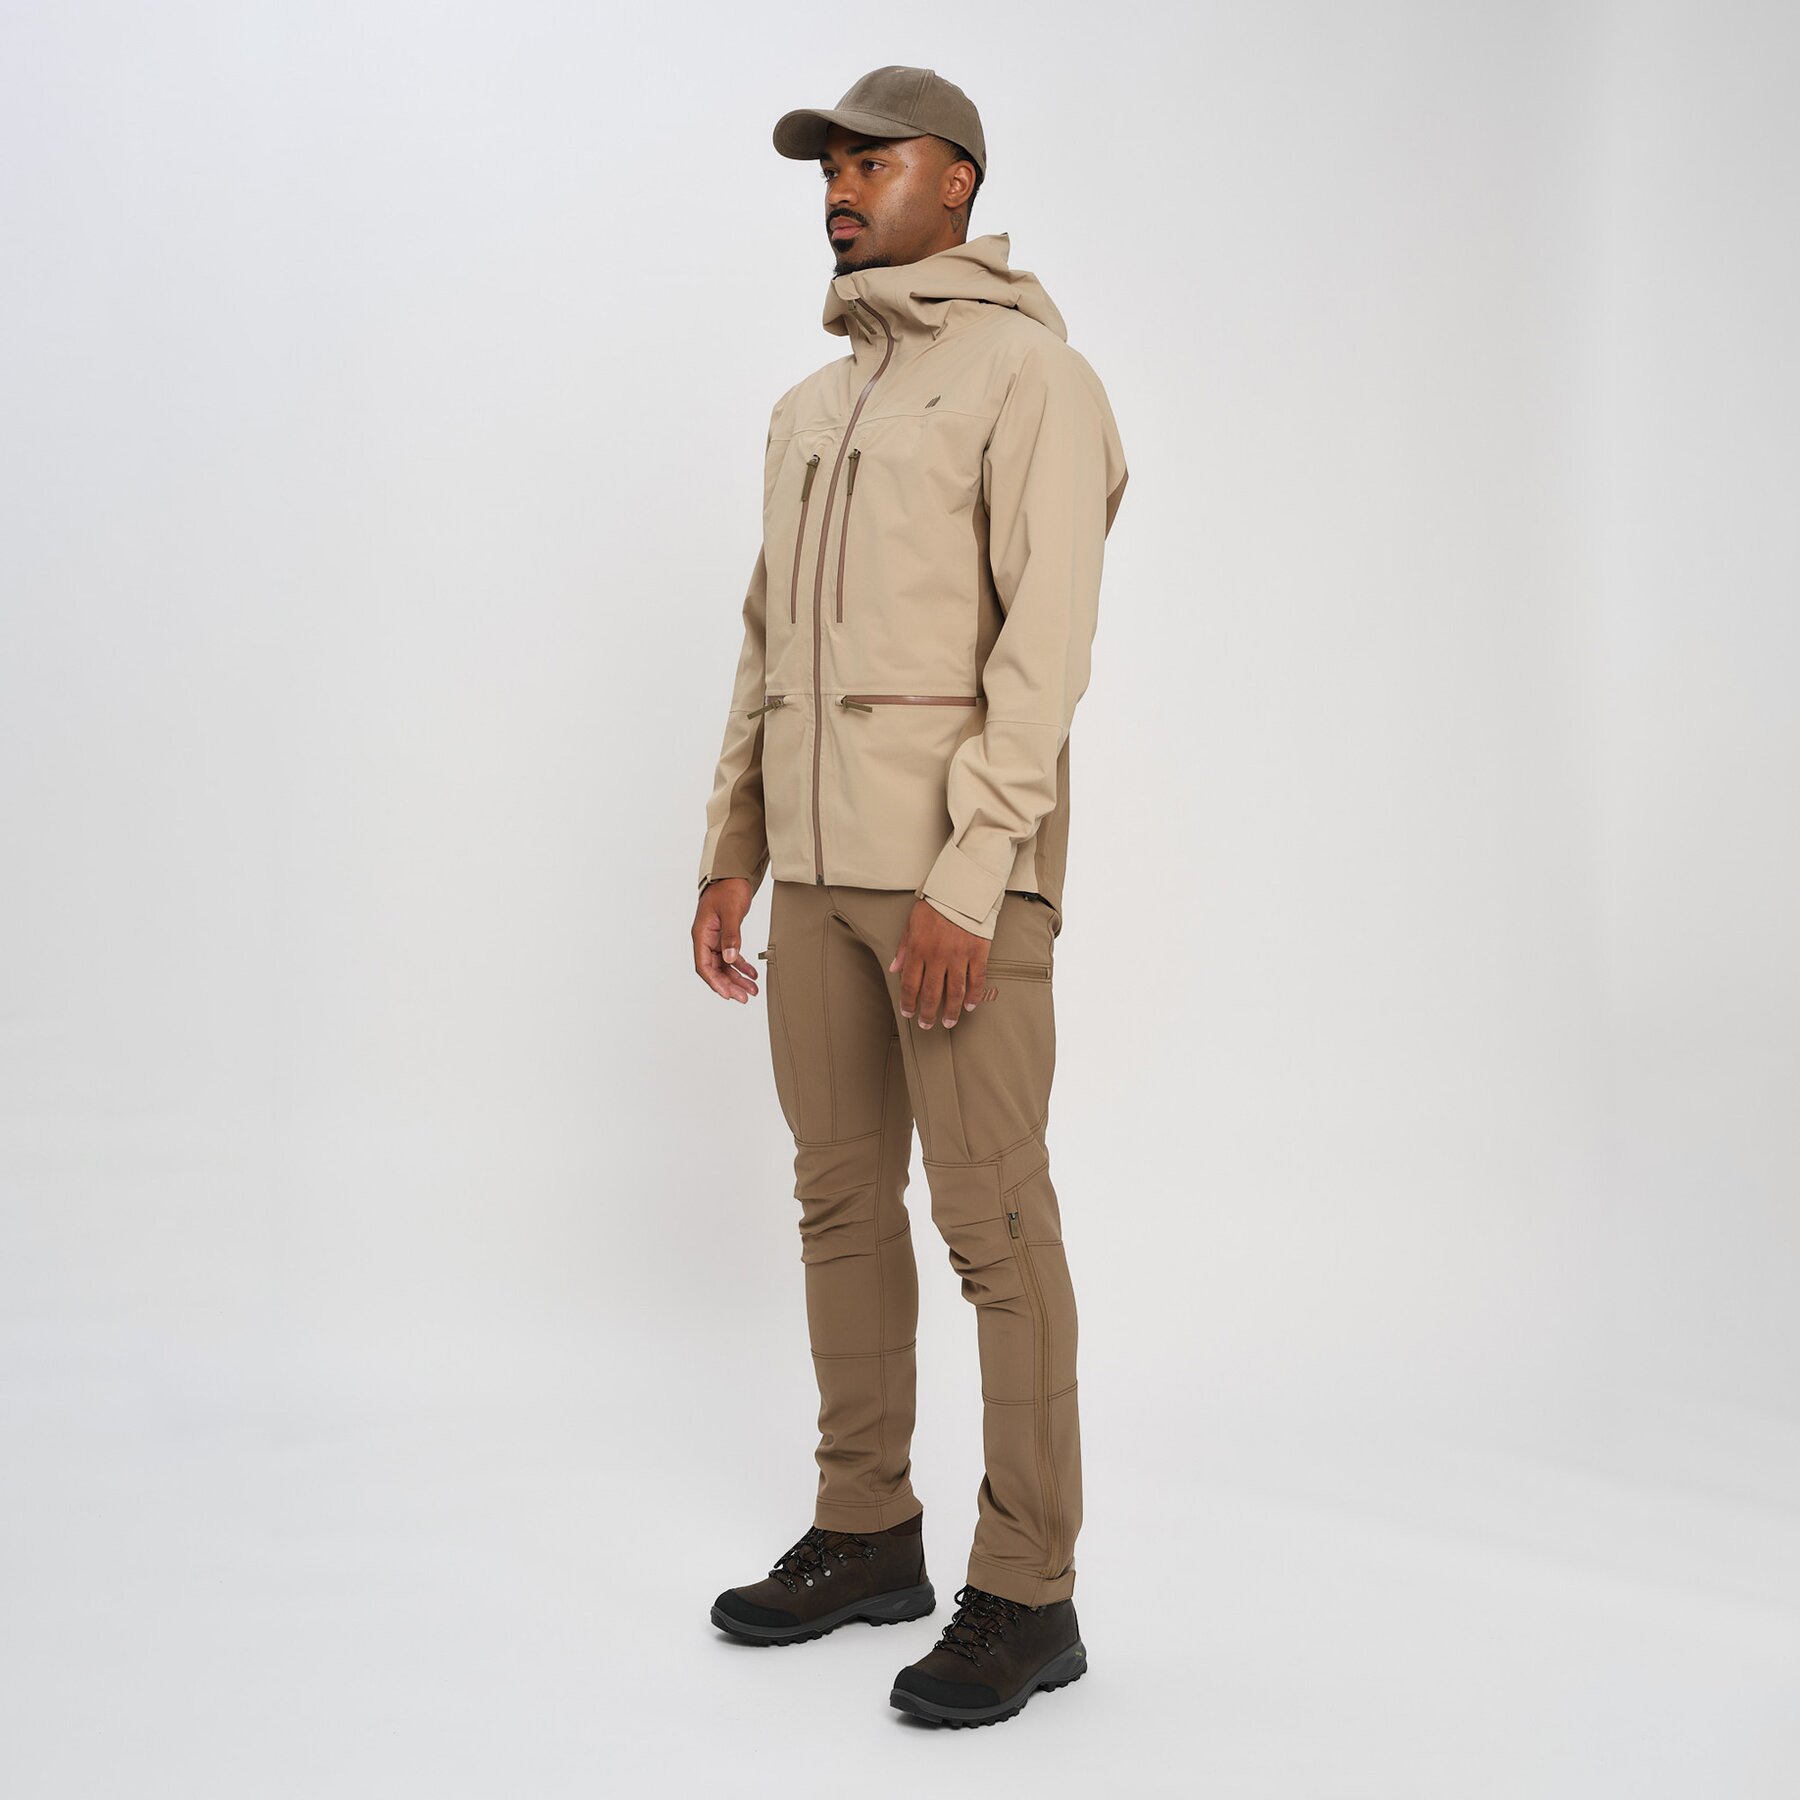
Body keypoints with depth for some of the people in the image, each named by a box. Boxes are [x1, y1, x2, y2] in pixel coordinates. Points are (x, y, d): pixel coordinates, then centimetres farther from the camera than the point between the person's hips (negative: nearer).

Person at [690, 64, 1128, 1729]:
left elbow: (1047, 642, -14)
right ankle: (867, 1535, 23)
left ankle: (1028, 1595, 2)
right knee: (841, 1200, 11)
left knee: (994, 1220, -5)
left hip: (963, 870, -7)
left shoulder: (1028, 374, -4)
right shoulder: (810, 407, 19)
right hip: (820, 864, 8)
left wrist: (967, 878, -21)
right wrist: (731, 856, 15)